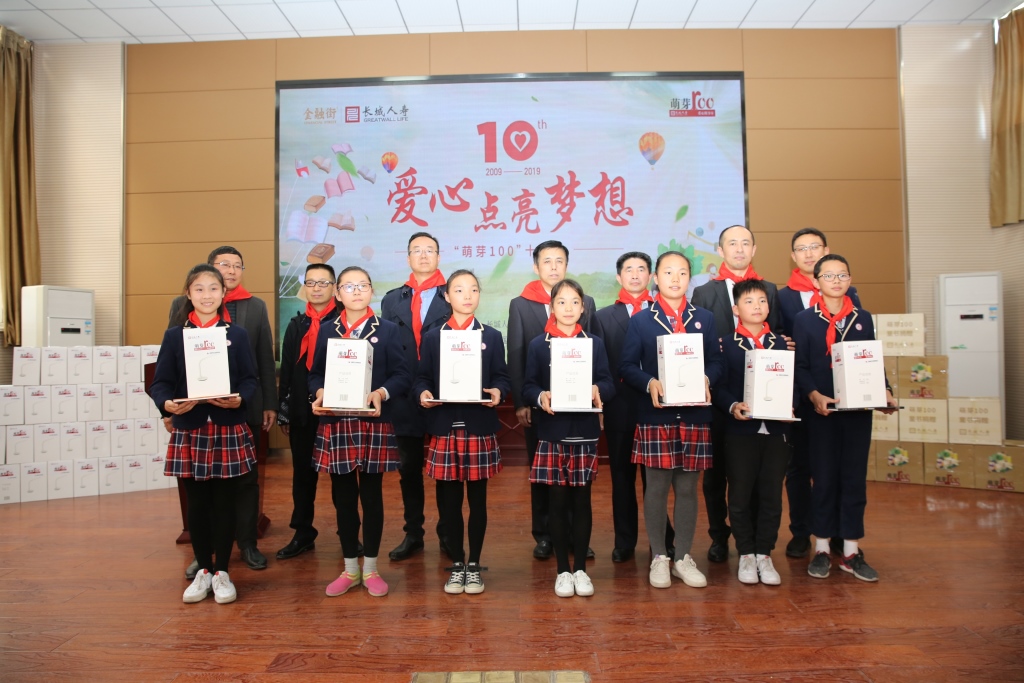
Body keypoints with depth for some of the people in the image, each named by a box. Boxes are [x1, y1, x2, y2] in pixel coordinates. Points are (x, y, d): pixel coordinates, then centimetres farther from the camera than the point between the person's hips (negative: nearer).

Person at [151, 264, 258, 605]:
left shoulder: (237, 334, 5)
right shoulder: (174, 335, 4)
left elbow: (250, 379, 2)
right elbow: (160, 382, 0)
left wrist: (239, 399, -19)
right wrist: (168, 404, -21)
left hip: (229, 430, 0)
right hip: (189, 430, 1)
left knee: (224, 502, 6)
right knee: (197, 503, 9)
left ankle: (221, 571, 20)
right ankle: (203, 570, 25)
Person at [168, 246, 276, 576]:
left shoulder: (256, 307, 6)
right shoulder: (182, 305, 3)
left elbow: (266, 358, 5)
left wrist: (269, 404, 1)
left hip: (245, 406, 1)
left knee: (246, 477, 9)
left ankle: (247, 543, 21)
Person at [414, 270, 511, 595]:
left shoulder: (492, 336, 6)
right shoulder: (432, 337, 6)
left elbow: (502, 377, 4)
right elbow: (423, 378, 5)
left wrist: (498, 392, -17)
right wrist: (423, 393, -16)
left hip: (479, 428, 0)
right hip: (445, 428, 0)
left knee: (477, 500, 7)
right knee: (450, 501, 7)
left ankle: (474, 565, 21)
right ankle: (457, 564, 22)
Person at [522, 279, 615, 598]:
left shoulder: (595, 343, 6)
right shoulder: (538, 345, 2)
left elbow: (608, 383, 2)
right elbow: (528, 386, 0)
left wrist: (597, 389, -19)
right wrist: (540, 397, -21)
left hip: (585, 432, 1)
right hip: (552, 433, -1)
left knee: (582, 501, 6)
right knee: (557, 502, 5)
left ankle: (580, 569, 20)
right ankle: (563, 570, 18)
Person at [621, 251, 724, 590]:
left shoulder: (704, 318, 10)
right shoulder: (640, 320, 4)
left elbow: (716, 361, 8)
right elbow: (628, 367, -1)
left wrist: (706, 379, -13)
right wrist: (650, 383, -19)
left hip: (695, 416, 2)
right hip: (655, 416, -2)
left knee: (688, 488, 8)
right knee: (657, 488, 4)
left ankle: (684, 558, 21)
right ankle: (659, 558, 18)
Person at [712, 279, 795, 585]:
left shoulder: (781, 344, 10)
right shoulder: (726, 345, 2)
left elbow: (792, 383, 9)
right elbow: (718, 387, -3)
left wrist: (789, 407, -8)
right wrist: (733, 406, -19)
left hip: (776, 430, 2)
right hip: (741, 430, -2)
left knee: (771, 495, 7)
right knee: (740, 495, 5)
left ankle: (764, 554, 19)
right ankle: (746, 554, 19)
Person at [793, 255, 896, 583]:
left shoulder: (863, 318, 11)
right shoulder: (804, 320, 1)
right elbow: (800, 367, -3)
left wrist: (884, 393, -5)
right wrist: (815, 396, -18)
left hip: (858, 411, 3)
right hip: (821, 411, -2)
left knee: (855, 479, 6)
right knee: (824, 478, 4)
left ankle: (851, 551, 16)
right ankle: (822, 549, 15)